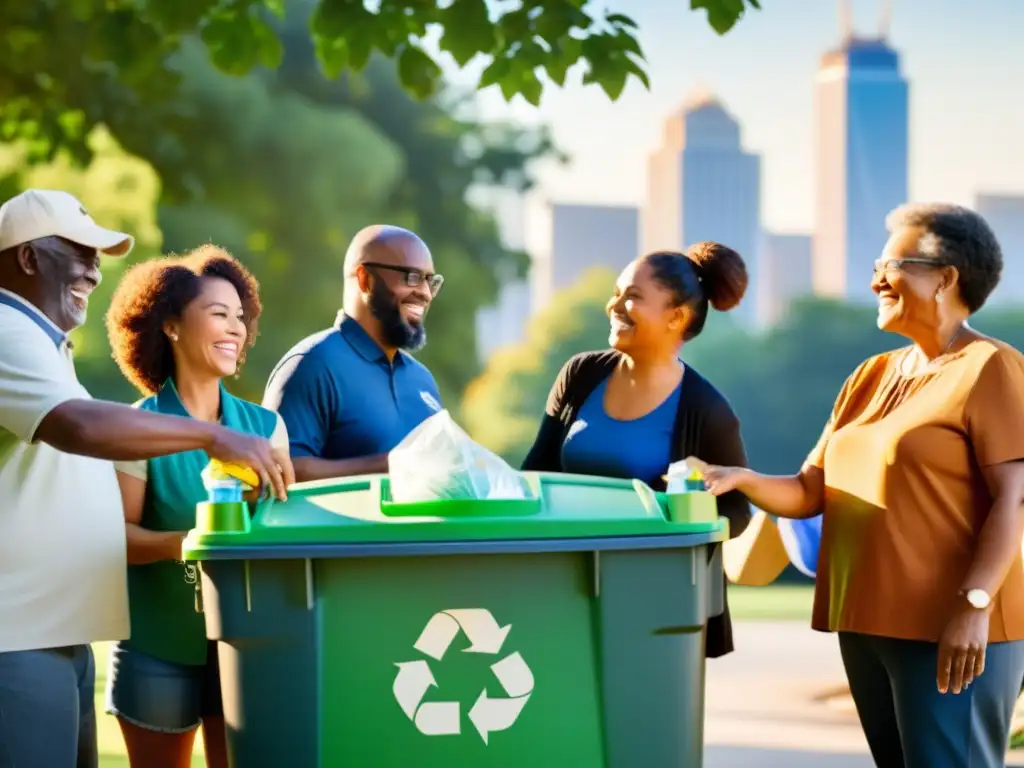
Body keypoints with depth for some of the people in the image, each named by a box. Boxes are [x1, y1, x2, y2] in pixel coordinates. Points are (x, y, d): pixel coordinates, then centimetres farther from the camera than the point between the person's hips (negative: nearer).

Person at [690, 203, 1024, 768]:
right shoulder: (871, 377, 17)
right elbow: (809, 493, 14)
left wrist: (974, 604, -22)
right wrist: (740, 480, -5)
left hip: (950, 630, -8)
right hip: (867, 622, 8)